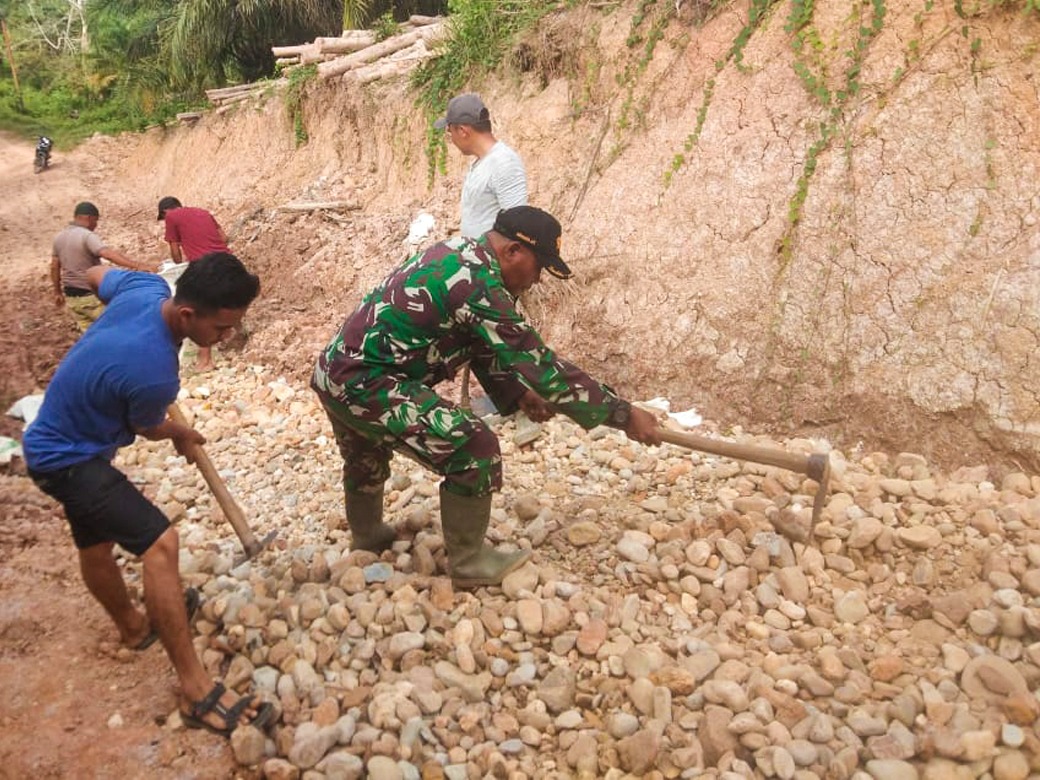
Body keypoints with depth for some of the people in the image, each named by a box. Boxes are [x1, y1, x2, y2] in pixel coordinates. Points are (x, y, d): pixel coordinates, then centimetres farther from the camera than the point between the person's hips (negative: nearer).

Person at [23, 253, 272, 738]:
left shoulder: (148, 288, -16)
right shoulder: (153, 375, -35)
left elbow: (94, 275, 9)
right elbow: (149, 430, -11)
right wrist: (182, 436, 11)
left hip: (58, 439, 10)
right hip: (68, 459, -10)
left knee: (96, 544, 26)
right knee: (160, 542, -21)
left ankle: (133, 625, 49)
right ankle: (196, 690, -18)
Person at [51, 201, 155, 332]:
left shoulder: (59, 238, 8)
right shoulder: (87, 236, -17)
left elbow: (54, 267, 14)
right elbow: (110, 254, -33)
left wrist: (57, 292, 25)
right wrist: (138, 265, -42)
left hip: (71, 297, 8)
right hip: (91, 296, -7)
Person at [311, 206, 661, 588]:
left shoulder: (460, 255, 8)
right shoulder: (477, 284, -21)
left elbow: (483, 346, 16)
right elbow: (539, 363, -21)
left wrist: (517, 394, 7)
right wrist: (624, 414, -15)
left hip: (334, 371, 10)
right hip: (364, 384, -10)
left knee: (366, 458, 33)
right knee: (475, 450, -10)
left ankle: (367, 536, 57)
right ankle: (468, 563, 8)